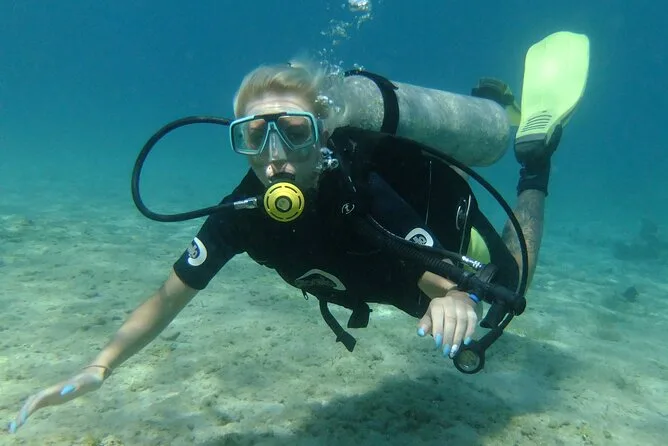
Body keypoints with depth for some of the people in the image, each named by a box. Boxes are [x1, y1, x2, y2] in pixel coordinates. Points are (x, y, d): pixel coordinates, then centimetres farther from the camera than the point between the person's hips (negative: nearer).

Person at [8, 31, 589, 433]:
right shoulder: (243, 212, -32)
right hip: (378, 278, 5)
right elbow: (171, 295, -23)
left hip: (442, 246, -4)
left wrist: (456, 300, -67)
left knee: (509, 280, 24)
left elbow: (450, 283, -43)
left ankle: (534, 168, 39)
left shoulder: (365, 196, -45)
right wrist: (100, 367, -33)